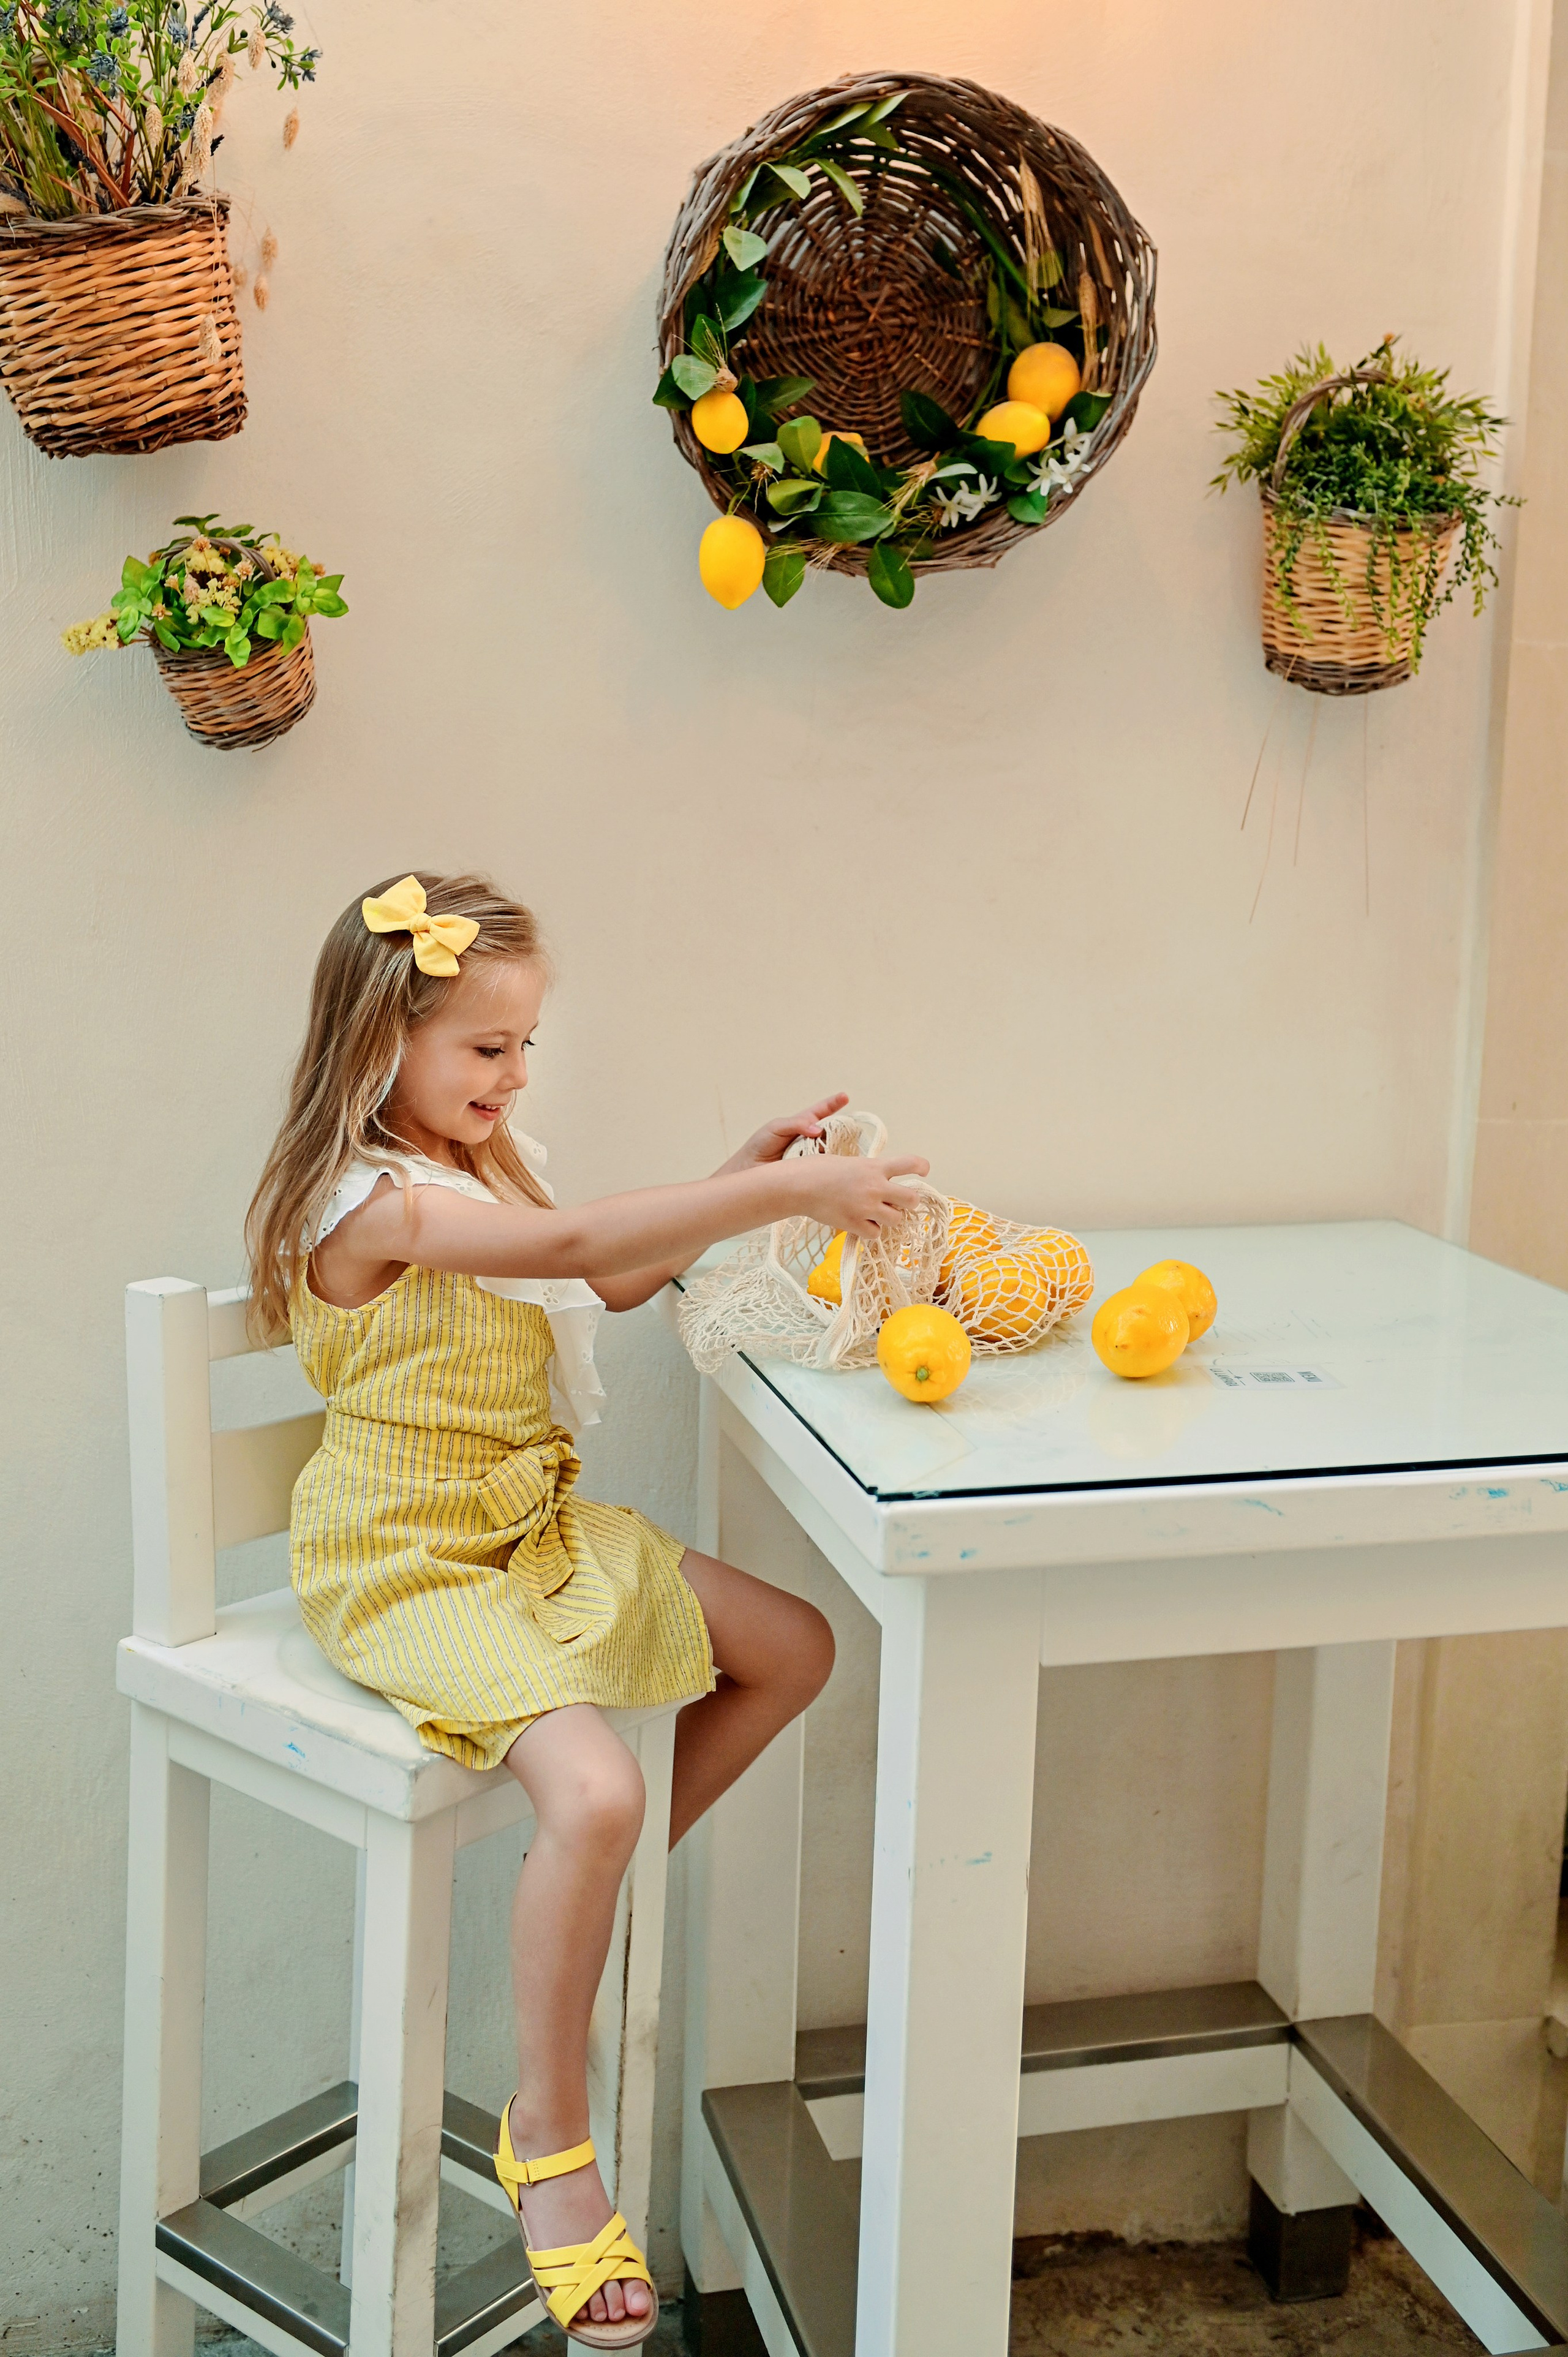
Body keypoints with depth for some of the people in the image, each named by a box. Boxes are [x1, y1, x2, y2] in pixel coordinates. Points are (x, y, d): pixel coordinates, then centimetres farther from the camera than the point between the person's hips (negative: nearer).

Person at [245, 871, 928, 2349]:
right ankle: (548, 2137, -7)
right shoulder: (373, 1200, -21)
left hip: (535, 1531, 10)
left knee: (791, 1650, 8)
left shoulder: (478, 1163, 10)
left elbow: (607, 1285, 18)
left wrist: (733, 1181, 4)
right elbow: (568, 1246, -34)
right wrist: (777, 1194, -36)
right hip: (408, 1566, -9)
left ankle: (607, 1887, 22)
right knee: (593, 1790, -29)